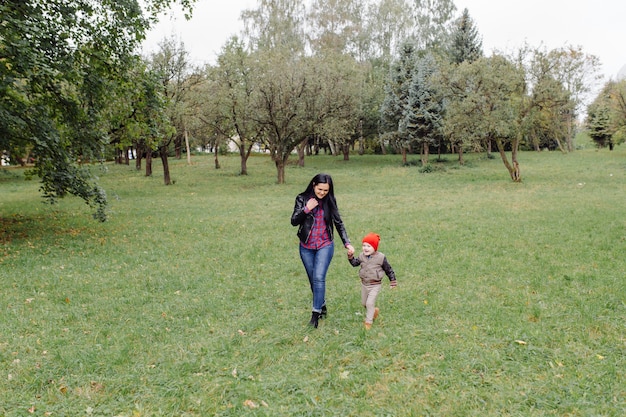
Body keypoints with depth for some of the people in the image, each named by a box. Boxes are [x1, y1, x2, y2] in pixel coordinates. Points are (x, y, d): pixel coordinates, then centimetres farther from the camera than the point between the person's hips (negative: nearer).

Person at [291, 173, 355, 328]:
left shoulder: (330, 201, -2)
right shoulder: (302, 199, -4)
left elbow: (339, 223, 3)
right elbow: (294, 221, -7)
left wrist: (347, 243, -4)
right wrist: (306, 209, -20)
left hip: (325, 246, -1)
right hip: (306, 247, 1)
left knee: (319, 278, -16)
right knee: (313, 280, 10)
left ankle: (316, 314, -11)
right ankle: (322, 306, 30)